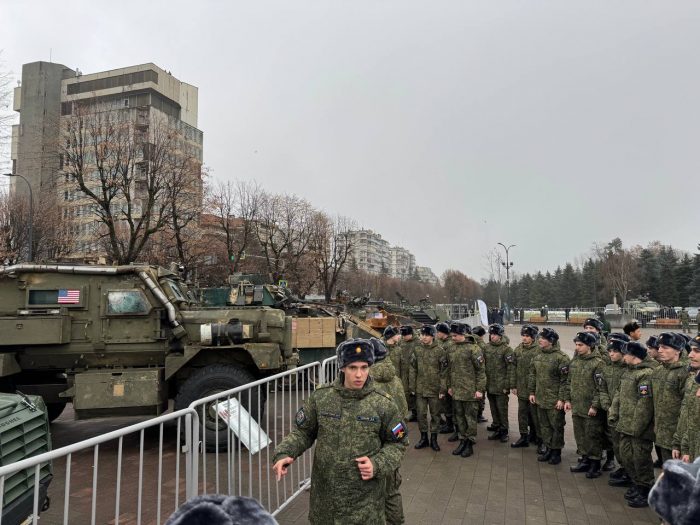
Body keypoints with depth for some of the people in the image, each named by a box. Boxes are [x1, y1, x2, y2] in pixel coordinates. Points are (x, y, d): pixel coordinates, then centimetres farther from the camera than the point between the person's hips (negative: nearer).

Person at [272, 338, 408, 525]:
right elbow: (303, 431, 4)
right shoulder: (320, 397, -7)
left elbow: (398, 443, 2)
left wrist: (378, 465, -13)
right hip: (325, 495, 2)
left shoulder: (382, 404, -9)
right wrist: (284, 454, -12)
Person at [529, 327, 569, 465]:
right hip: (540, 399, 7)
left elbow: (565, 380, -16)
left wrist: (562, 398, -17)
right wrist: (532, 392, 11)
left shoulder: (561, 357, -15)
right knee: (544, 425, 15)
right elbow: (532, 375, 14)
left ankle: (556, 452, 20)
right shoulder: (538, 356, 7)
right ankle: (548, 449, 29)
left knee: (556, 426, 6)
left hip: (555, 401, -7)